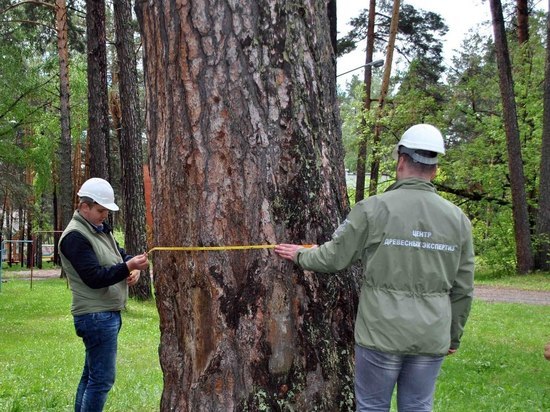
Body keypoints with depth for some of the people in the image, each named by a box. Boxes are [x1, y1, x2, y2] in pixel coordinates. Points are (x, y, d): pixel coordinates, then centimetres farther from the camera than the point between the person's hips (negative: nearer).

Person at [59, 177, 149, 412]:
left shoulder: (101, 229, 15)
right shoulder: (75, 236, -15)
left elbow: (120, 255, 18)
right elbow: (94, 277, -22)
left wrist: (134, 267, -4)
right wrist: (128, 267, -29)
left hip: (108, 313, 10)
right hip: (96, 315, -10)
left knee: (91, 374, 15)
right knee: (102, 378, -8)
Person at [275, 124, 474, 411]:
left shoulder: (374, 208, -9)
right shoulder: (457, 218, 1)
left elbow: (333, 258, -2)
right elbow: (462, 288, 6)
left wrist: (299, 255, 18)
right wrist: (454, 335, 19)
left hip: (381, 333, -3)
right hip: (432, 337, 3)